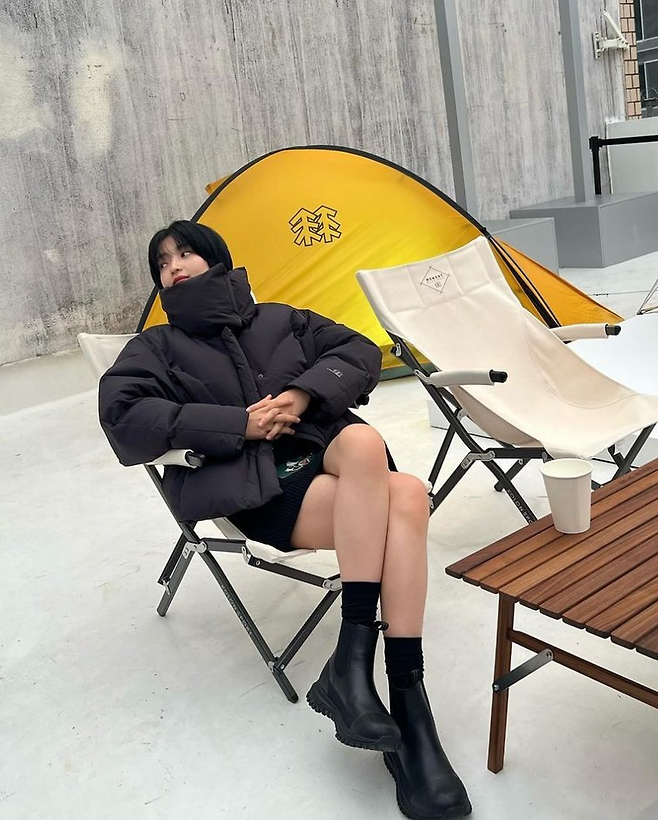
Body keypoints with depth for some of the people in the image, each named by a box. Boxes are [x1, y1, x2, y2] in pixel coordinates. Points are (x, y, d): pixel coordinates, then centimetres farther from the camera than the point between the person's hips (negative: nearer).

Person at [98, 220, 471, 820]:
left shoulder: (280, 319, 25)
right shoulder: (158, 347, 16)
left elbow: (360, 353, 15)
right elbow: (124, 416, -4)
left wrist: (305, 393, -6)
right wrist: (238, 425, -11)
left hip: (326, 460, 4)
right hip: (255, 491, -4)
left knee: (405, 498, -33)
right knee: (404, 496, -32)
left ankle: (353, 663, -33)